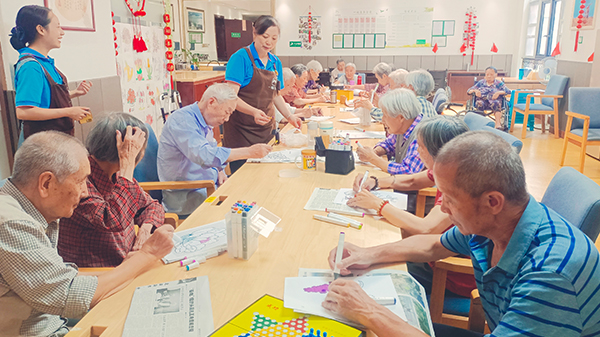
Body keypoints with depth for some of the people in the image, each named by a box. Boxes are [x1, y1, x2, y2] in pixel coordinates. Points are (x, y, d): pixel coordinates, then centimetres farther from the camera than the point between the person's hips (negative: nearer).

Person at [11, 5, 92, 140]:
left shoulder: (45, 61, 10)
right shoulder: (30, 65, -19)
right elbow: (23, 112, -27)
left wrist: (74, 93, 7)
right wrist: (68, 112, -22)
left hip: (58, 137, 9)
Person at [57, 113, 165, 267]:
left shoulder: (117, 174, 6)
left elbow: (151, 205, 17)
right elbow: (114, 222, -34)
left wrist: (146, 228, -7)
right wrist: (128, 161, -28)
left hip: (129, 263, 7)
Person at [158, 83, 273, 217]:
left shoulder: (205, 123, 13)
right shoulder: (182, 120, -19)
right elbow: (203, 155, -34)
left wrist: (218, 171, 2)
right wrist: (249, 152, -33)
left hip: (208, 186, 9)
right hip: (185, 196, -9)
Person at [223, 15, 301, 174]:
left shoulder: (275, 62, 11)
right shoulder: (241, 57, -10)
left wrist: (289, 116, 6)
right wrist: (254, 112, -31)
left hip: (266, 129, 6)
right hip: (241, 130, -6)